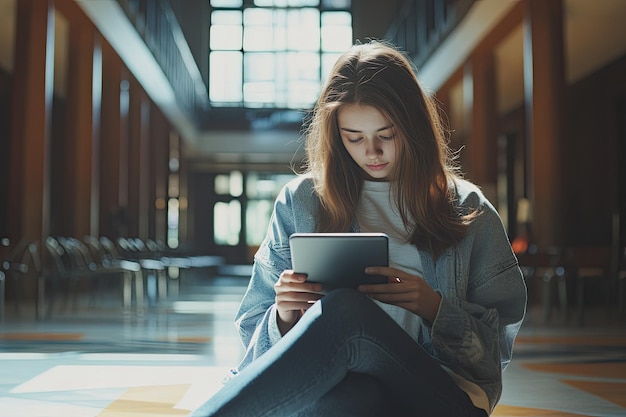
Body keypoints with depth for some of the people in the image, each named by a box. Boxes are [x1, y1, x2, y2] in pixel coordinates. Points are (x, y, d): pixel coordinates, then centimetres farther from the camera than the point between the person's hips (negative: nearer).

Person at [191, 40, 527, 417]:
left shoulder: (469, 212, 12)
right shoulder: (300, 203, 13)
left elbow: (499, 345, 10)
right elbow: (254, 333, 13)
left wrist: (434, 307, -10)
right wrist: (284, 318, -10)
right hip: (334, 384, 1)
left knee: (343, 311, -36)